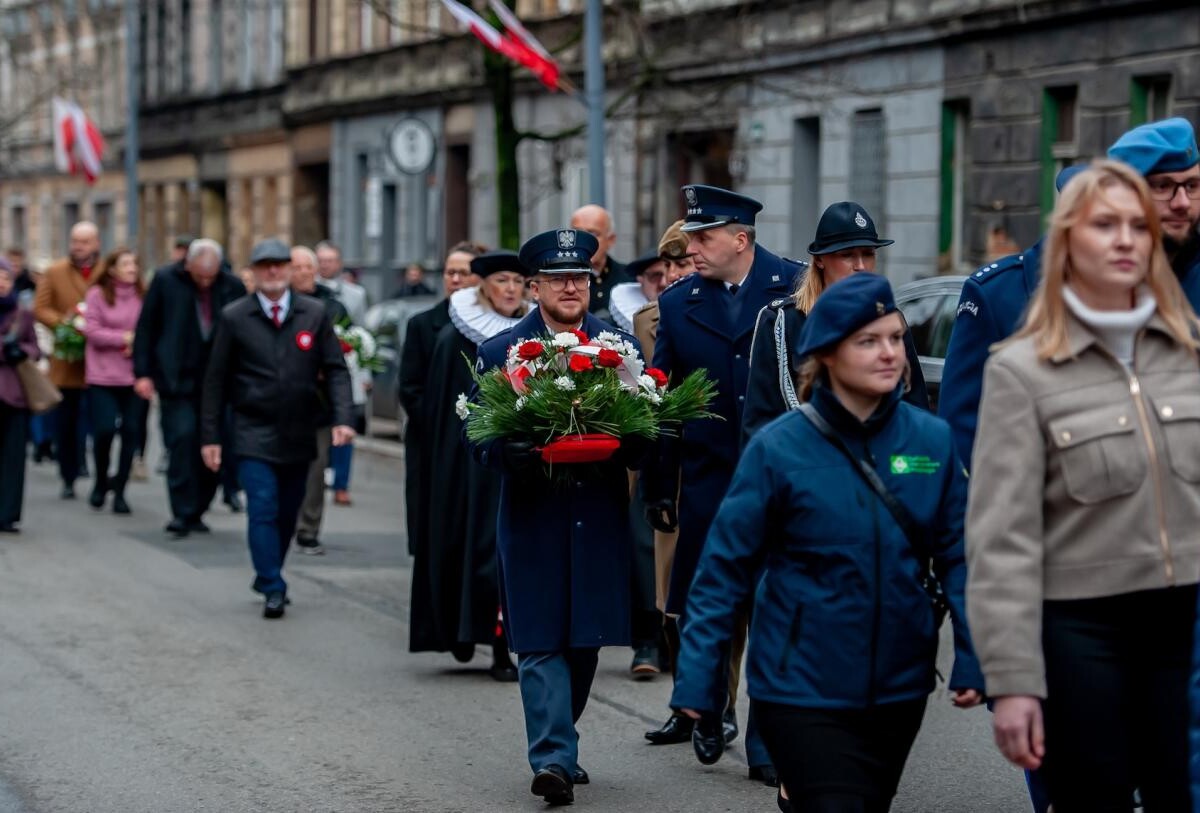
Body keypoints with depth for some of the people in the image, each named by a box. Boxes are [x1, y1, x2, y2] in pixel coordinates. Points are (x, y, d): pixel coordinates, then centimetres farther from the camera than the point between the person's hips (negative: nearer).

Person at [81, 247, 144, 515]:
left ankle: (119, 490, 11)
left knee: (130, 432, -1)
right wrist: (124, 338, -11)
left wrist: (138, 345, -15)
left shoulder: (142, 295, 3)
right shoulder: (97, 294, -2)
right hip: (102, 377, -2)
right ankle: (101, 481, 19)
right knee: (104, 429, -7)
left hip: (134, 377, 2)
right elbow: (91, 331, -7)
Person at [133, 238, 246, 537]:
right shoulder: (165, 281, -2)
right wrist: (142, 373, -4)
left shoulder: (232, 287, 1)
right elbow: (145, 328, 1)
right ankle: (182, 513, -8)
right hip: (177, 378, -2)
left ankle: (196, 511, 14)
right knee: (182, 439, -11)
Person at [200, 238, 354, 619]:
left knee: (287, 514, 11)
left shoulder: (315, 314, 4)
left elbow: (335, 370, 3)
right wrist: (210, 435, 0)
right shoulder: (234, 317, 0)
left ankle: (267, 579, 28)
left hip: (299, 435, 3)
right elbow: (216, 380, 3)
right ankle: (273, 590, -9)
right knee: (263, 510, -12)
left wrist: (342, 417, -12)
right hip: (254, 434, -3)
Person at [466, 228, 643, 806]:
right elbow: (481, 439, -2)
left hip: (600, 517, 3)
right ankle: (553, 758, -8)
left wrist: (616, 447, -15)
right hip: (532, 519, -3)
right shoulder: (499, 352, 1)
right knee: (541, 643, -6)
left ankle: (557, 745, 27)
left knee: (585, 639, 10)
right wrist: (528, 454, -22)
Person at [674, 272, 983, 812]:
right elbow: (726, 566, -8)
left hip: (899, 686, 4)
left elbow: (958, 557, 2)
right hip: (801, 689, -4)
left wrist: (971, 659, -6)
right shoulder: (779, 447, -11)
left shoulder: (933, 440, -2)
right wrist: (698, 675, -11)